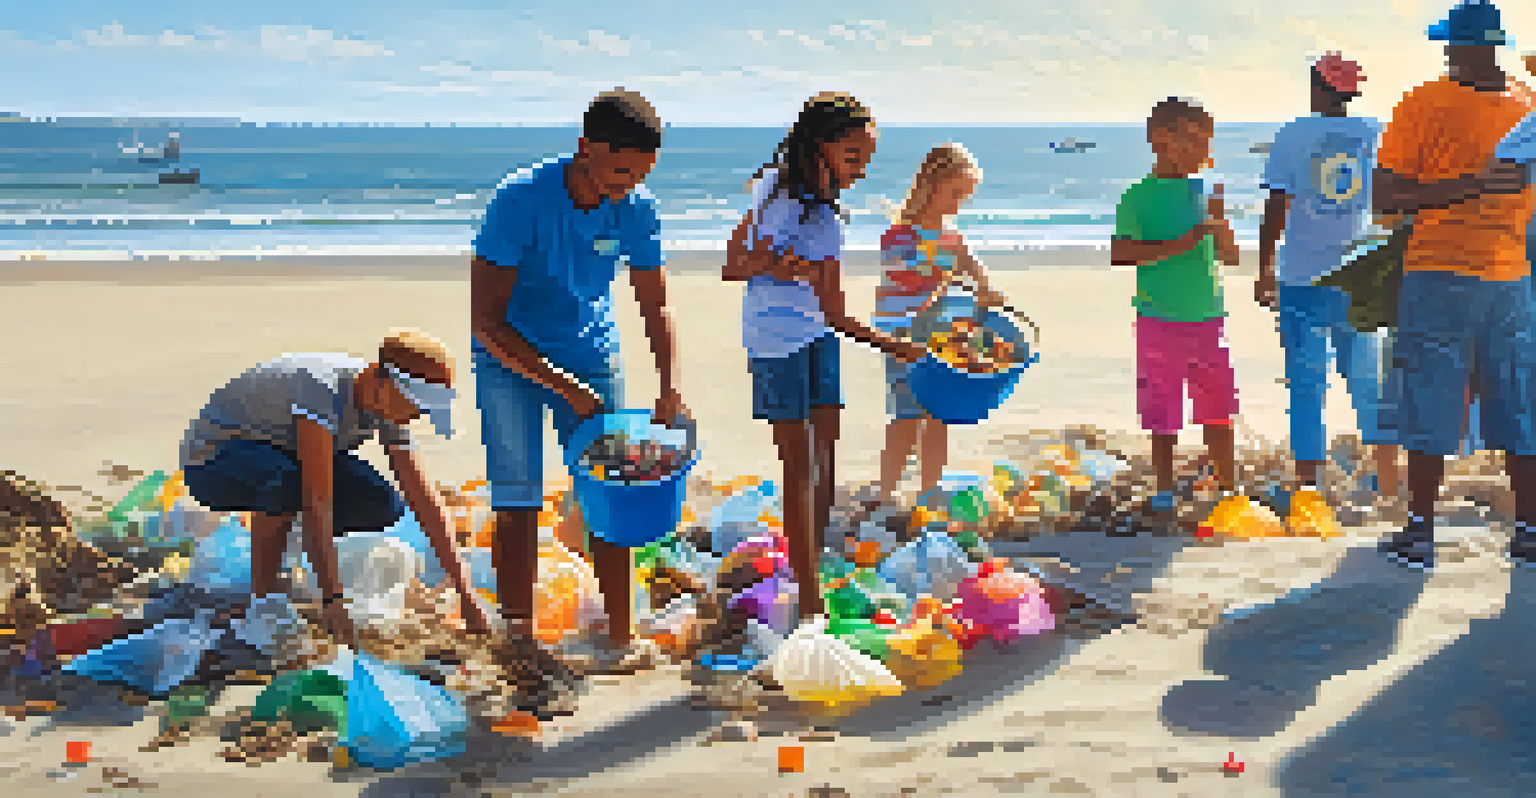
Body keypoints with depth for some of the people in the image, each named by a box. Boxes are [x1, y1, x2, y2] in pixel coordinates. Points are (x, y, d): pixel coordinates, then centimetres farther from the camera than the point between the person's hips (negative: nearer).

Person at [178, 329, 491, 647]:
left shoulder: (388, 405, -13)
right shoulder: (322, 389, -36)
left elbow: (424, 500, -10)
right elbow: (318, 501, -40)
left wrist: (465, 592, -13)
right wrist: (332, 601, -41)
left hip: (279, 453, 7)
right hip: (211, 462, -6)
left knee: (383, 508, -17)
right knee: (287, 477, -40)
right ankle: (262, 592, -17)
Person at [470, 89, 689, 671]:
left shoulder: (636, 209, -12)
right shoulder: (521, 198, -25)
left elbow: (655, 307, -1)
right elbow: (485, 319, -24)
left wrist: (670, 390, -17)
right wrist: (564, 387, -25)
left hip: (592, 355, 3)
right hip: (511, 358, -3)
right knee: (517, 502, -5)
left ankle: (620, 637, 7)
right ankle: (518, 638, 3)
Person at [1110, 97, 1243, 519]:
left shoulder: (1202, 192, 9)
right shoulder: (1139, 196, -5)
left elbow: (1230, 257, 12)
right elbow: (1119, 254, -16)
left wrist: (1219, 221, -8)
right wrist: (1181, 244, -19)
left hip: (1208, 318, 4)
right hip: (1160, 321, -4)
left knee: (1219, 410, 6)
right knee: (1163, 416, 4)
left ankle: (1227, 487, 18)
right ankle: (1165, 492, 18)